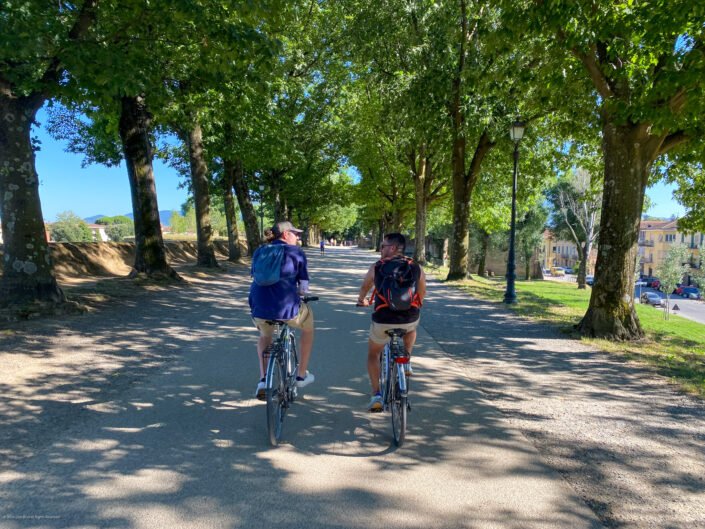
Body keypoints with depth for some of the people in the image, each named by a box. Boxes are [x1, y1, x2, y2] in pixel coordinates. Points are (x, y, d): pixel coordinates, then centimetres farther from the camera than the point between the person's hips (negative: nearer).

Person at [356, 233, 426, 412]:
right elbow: (422, 295, 19)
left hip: (383, 321, -1)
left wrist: (362, 300, 44)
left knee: (373, 354, 24)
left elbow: (364, 288, 22)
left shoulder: (376, 267, 3)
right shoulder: (416, 268, 5)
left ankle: (376, 395, 16)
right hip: (410, 320, 1)